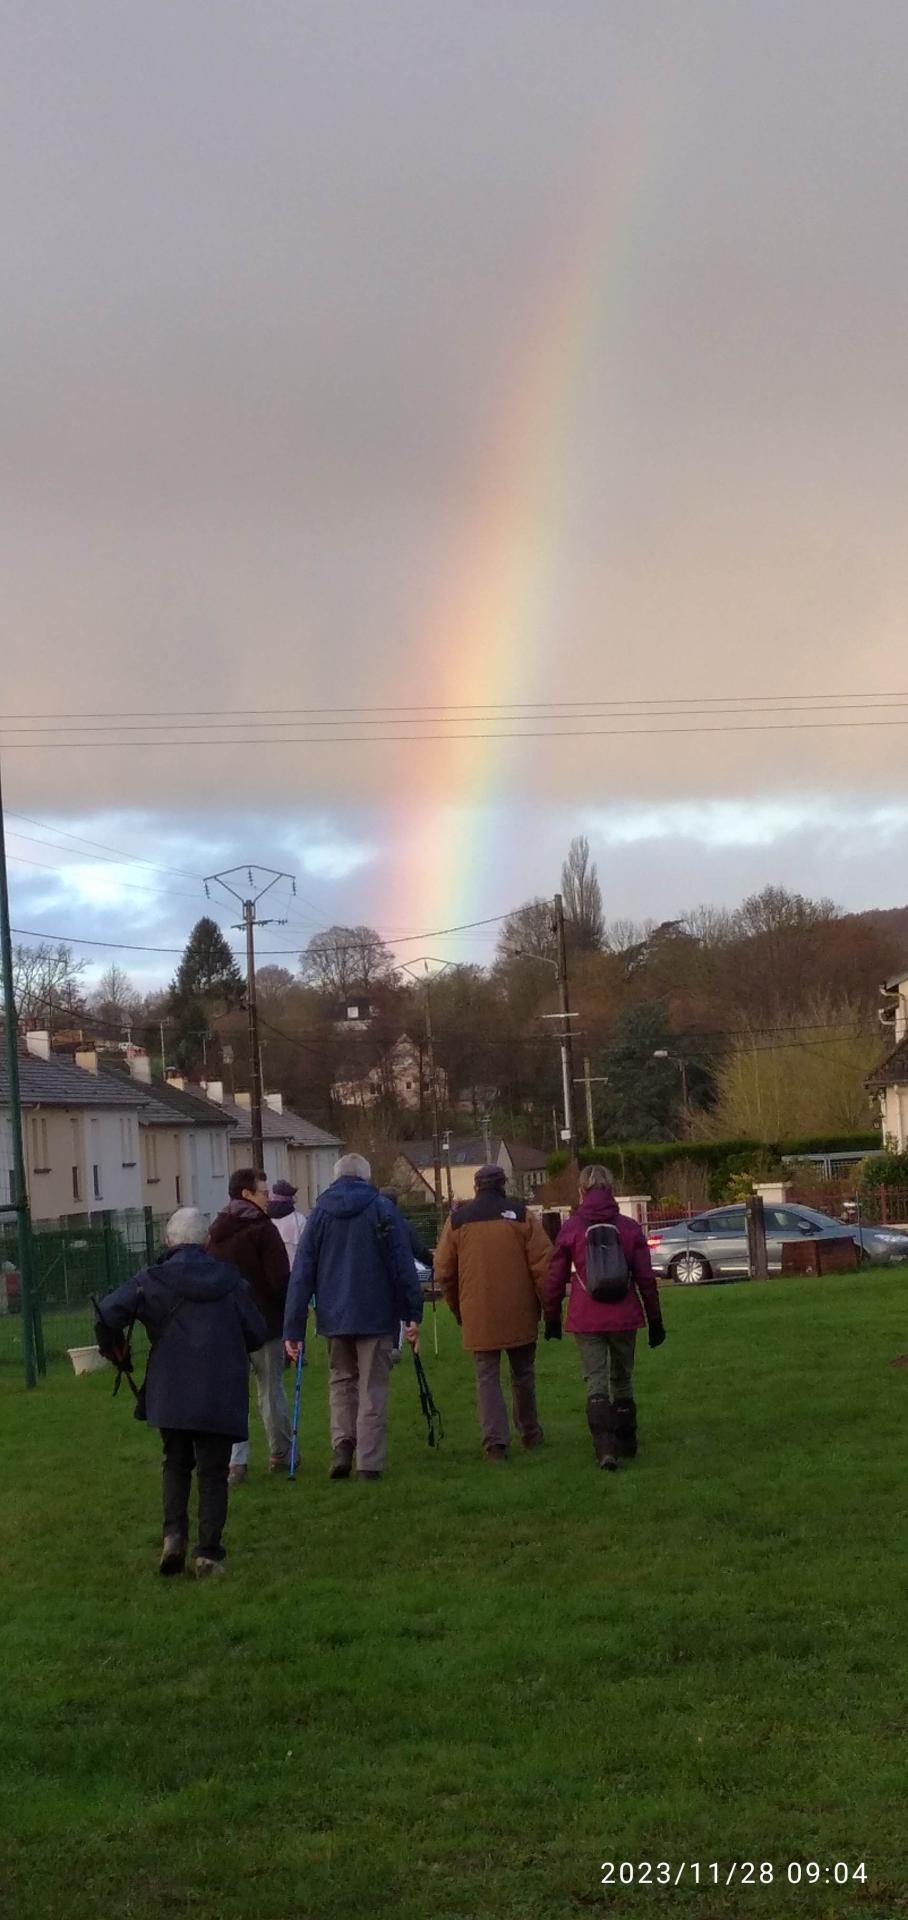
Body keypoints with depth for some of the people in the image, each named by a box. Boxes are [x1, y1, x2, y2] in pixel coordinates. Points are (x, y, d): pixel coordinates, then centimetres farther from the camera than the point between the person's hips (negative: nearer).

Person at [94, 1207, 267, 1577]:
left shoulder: (155, 1280, -2)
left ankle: (174, 1536, 3)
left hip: (171, 1392, 0)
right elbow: (257, 1334, 6)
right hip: (221, 1393, 0)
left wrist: (111, 1346, 7)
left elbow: (109, 1312, -13)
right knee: (213, 1473, 8)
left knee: (176, 1464, 19)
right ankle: (209, 1553, 4)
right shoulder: (230, 1280, 4)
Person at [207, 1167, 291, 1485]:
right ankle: (280, 1455, 18)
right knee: (271, 1390, 7)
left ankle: (235, 1461, -4)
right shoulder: (262, 1229, -11)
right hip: (265, 1321, -5)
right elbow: (280, 1279, -16)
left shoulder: (215, 1233, 10)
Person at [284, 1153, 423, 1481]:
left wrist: (294, 1329, 3)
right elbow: (403, 1265, -7)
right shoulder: (382, 1209, -2)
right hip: (377, 1316, -2)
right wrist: (413, 1315, -3)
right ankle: (369, 1463, 2)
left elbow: (302, 1274, 2)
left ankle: (342, 1443, 1)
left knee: (341, 1379, 20)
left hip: (334, 1317, 2)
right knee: (372, 1388, 5)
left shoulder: (319, 1213, 5)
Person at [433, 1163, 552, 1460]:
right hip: (519, 1313, 0)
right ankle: (530, 1432, 27)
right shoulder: (522, 1216, 0)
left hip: (478, 1315, 0)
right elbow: (543, 1265, -5)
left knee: (487, 1377, 4)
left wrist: (458, 1309, 18)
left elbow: (443, 1271, 6)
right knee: (523, 1374, 16)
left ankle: (496, 1440, -6)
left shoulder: (457, 1220, 4)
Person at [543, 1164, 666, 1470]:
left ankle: (605, 1447, -17)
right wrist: (655, 1320, 11)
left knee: (595, 1382, -1)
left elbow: (555, 1279, 1)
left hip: (586, 1319, -2)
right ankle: (626, 1444, 25)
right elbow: (646, 1278, 3)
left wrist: (552, 1318, 12)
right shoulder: (630, 1227, 1)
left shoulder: (571, 1229, -3)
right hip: (623, 1317, 2)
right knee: (622, 1379, 17)